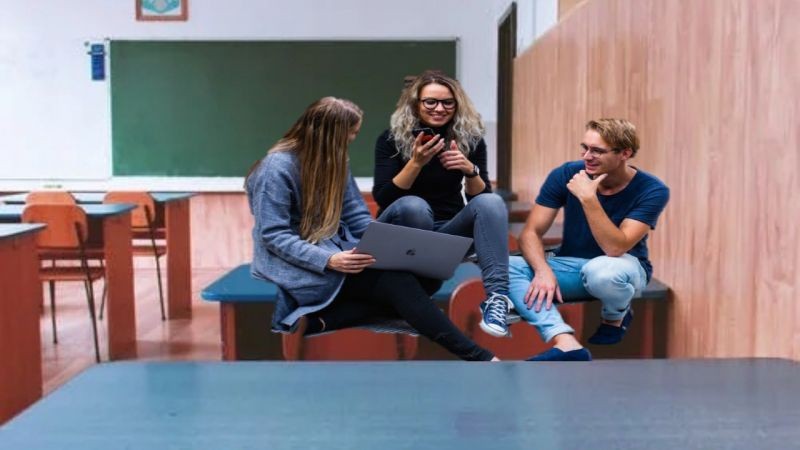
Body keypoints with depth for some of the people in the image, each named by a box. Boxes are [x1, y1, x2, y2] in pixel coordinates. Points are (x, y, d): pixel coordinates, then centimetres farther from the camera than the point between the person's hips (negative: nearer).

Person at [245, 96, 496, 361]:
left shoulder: (334, 161, 10)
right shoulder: (277, 167, -13)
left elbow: (357, 217, 10)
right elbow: (273, 236, -18)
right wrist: (328, 260, -31)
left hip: (338, 251, 8)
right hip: (298, 264, -8)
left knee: (427, 277, -16)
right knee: (396, 281, -28)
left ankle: (321, 319, -27)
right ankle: (479, 358, -25)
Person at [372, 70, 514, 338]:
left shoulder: (470, 138, -1)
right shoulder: (391, 139, -8)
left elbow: (480, 198, -3)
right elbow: (382, 198, -17)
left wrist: (470, 170, -24)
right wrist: (416, 163, -29)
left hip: (448, 230, 3)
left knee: (492, 202, -25)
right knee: (413, 205, -35)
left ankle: (496, 295, -37)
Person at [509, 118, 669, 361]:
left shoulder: (651, 190, -18)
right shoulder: (565, 175, -11)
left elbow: (615, 248, -28)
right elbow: (531, 233, -12)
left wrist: (588, 198, -35)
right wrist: (543, 270, -31)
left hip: (622, 267, -3)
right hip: (570, 265, 3)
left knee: (601, 271, -41)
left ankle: (616, 317, -4)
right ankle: (567, 344, -38)